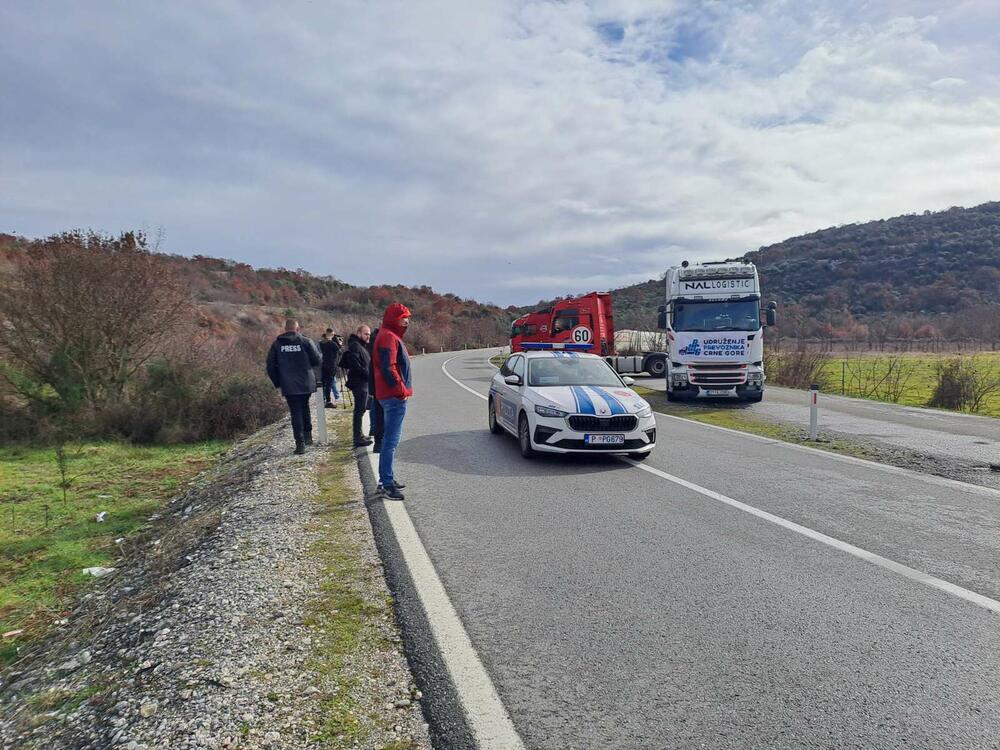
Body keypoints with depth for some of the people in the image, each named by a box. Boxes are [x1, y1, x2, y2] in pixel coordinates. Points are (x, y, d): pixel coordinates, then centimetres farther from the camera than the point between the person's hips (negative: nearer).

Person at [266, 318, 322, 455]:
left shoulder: (277, 344, 2)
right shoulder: (306, 342, -5)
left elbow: (271, 366, 3)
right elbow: (317, 360, -5)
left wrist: (277, 382, 11)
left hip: (288, 386, 0)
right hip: (307, 383, 0)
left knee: (296, 413, 2)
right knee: (304, 408, 21)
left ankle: (300, 443, -4)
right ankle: (308, 437, 19)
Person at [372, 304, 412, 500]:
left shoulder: (392, 336, 19)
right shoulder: (388, 337, -14)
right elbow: (388, 368, -23)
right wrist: (401, 390, -18)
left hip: (394, 397, 11)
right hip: (395, 397, -11)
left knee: (390, 439, 16)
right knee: (391, 441, -9)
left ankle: (387, 479, 24)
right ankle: (387, 483, -7)